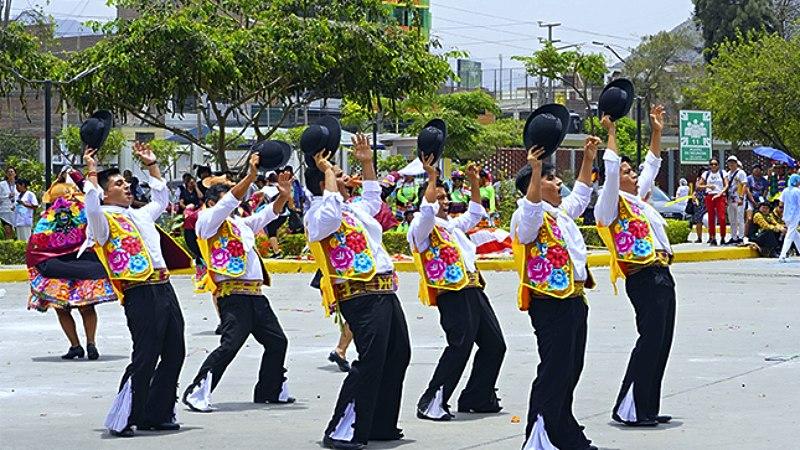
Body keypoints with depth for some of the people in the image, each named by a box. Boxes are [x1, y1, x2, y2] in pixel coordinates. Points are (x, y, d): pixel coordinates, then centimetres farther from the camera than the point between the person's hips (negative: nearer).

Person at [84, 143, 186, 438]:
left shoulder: (140, 215, 22)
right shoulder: (105, 220, -2)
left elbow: (162, 199, 41)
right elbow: (92, 207, -25)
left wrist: (152, 165, 38)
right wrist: (91, 173, -21)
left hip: (164, 289, 8)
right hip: (140, 294, -8)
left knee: (174, 354, 9)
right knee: (145, 359, -10)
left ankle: (157, 415, 19)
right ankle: (121, 421, -1)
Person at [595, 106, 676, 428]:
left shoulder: (637, 200, 20)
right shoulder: (612, 204, -5)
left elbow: (651, 167, 32)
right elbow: (610, 169, -19)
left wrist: (657, 132, 29)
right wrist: (611, 132, -16)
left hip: (662, 277, 9)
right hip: (644, 279, -9)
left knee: (661, 343, 8)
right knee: (650, 341, -12)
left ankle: (647, 408, 13)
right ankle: (628, 410, -9)